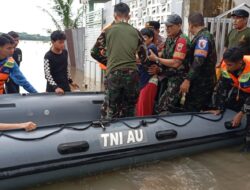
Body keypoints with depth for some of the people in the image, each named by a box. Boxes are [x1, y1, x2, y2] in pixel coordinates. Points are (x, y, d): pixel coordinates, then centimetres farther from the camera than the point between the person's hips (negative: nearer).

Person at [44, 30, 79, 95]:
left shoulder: (65, 52, 4)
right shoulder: (48, 56, -16)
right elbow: (47, 75, -21)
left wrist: (70, 81, 18)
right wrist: (55, 87, -33)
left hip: (65, 87, 6)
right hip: (53, 89, -6)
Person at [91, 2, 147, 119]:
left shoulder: (108, 30, 4)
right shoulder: (135, 32, 9)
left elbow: (94, 53, 6)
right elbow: (143, 56, 13)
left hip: (113, 74, -2)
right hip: (132, 74, 2)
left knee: (110, 111, 5)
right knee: (129, 110, 14)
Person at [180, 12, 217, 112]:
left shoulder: (202, 38, -17)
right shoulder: (205, 36, 15)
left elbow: (198, 61, -28)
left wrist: (187, 80, -30)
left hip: (201, 83, -10)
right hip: (204, 81, 10)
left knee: (190, 111, -6)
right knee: (201, 110, 16)